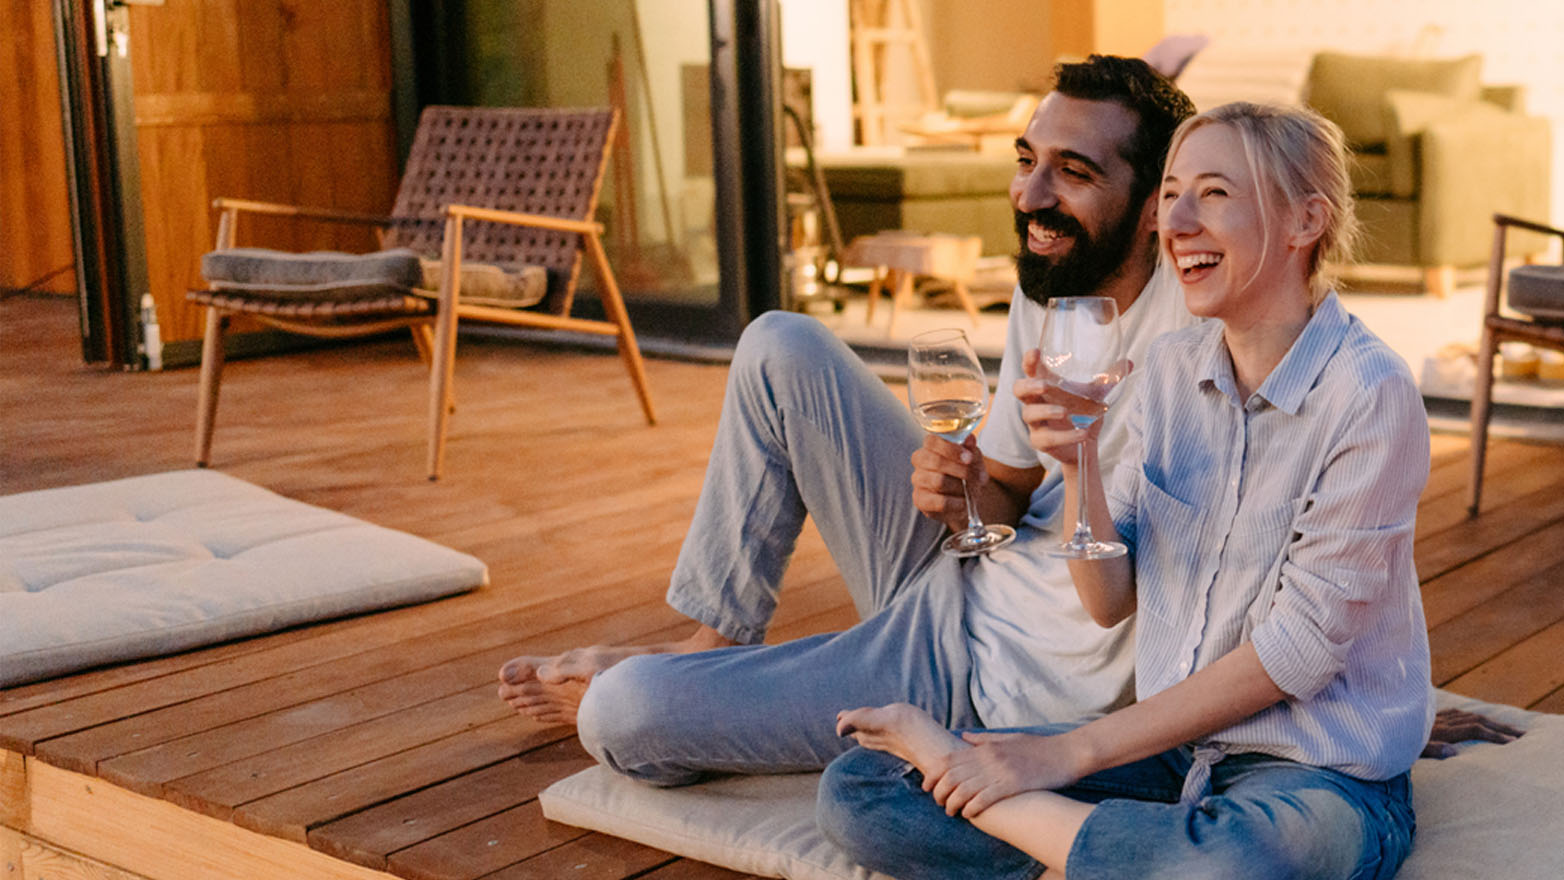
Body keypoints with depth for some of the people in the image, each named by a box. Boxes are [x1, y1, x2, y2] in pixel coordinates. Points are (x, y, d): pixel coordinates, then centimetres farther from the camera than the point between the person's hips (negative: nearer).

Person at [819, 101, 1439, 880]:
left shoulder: (1369, 394, -15)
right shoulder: (1169, 365, 5)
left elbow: (1298, 648, -16)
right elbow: (1110, 602, 5)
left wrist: (1072, 752, -15)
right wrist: (1078, 461, -15)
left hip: (1324, 767, -5)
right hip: (1174, 745, 6)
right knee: (856, 790, -9)